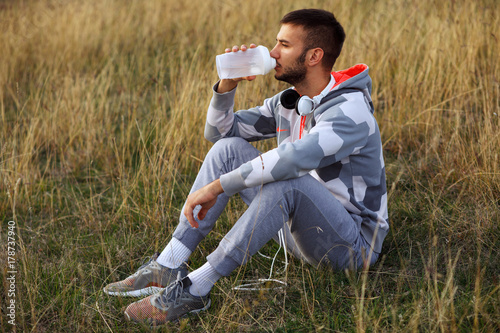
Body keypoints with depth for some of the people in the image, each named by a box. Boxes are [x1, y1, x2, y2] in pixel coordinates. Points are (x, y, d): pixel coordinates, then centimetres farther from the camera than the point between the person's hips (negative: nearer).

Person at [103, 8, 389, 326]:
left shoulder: (351, 111, -21)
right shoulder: (287, 103, 5)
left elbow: (295, 158, -39)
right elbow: (218, 131, 11)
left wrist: (217, 186, -34)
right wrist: (228, 84, -7)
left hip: (353, 243, -7)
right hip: (298, 230, 7)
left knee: (288, 179, -37)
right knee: (229, 148, -6)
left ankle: (196, 287, -31)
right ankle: (168, 267, -13)